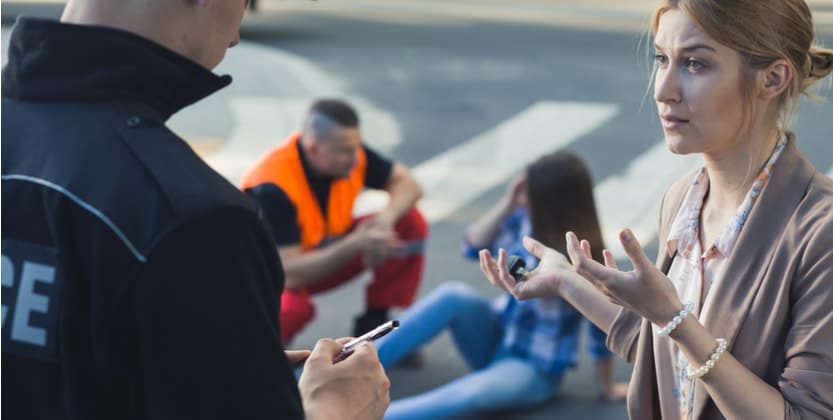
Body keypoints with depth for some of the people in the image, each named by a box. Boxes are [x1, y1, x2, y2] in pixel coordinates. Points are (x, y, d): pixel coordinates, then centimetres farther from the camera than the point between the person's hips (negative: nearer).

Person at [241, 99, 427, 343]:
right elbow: (289, 274, -37)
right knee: (290, 308, -42)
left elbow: (406, 183, -6)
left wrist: (385, 219, -28)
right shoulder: (271, 187, -34)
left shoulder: (347, 150, -17)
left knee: (410, 224, -11)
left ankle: (374, 327, 0)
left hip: (325, 254, 6)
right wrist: (357, 244, -42)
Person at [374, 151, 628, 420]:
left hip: (534, 369, -5)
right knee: (454, 295, -27)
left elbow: (602, 331, -14)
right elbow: (473, 247, -7)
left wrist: (607, 388, -6)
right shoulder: (525, 218, -8)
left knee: (468, 395, -36)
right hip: (496, 339, 5)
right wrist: (507, 205, -20)